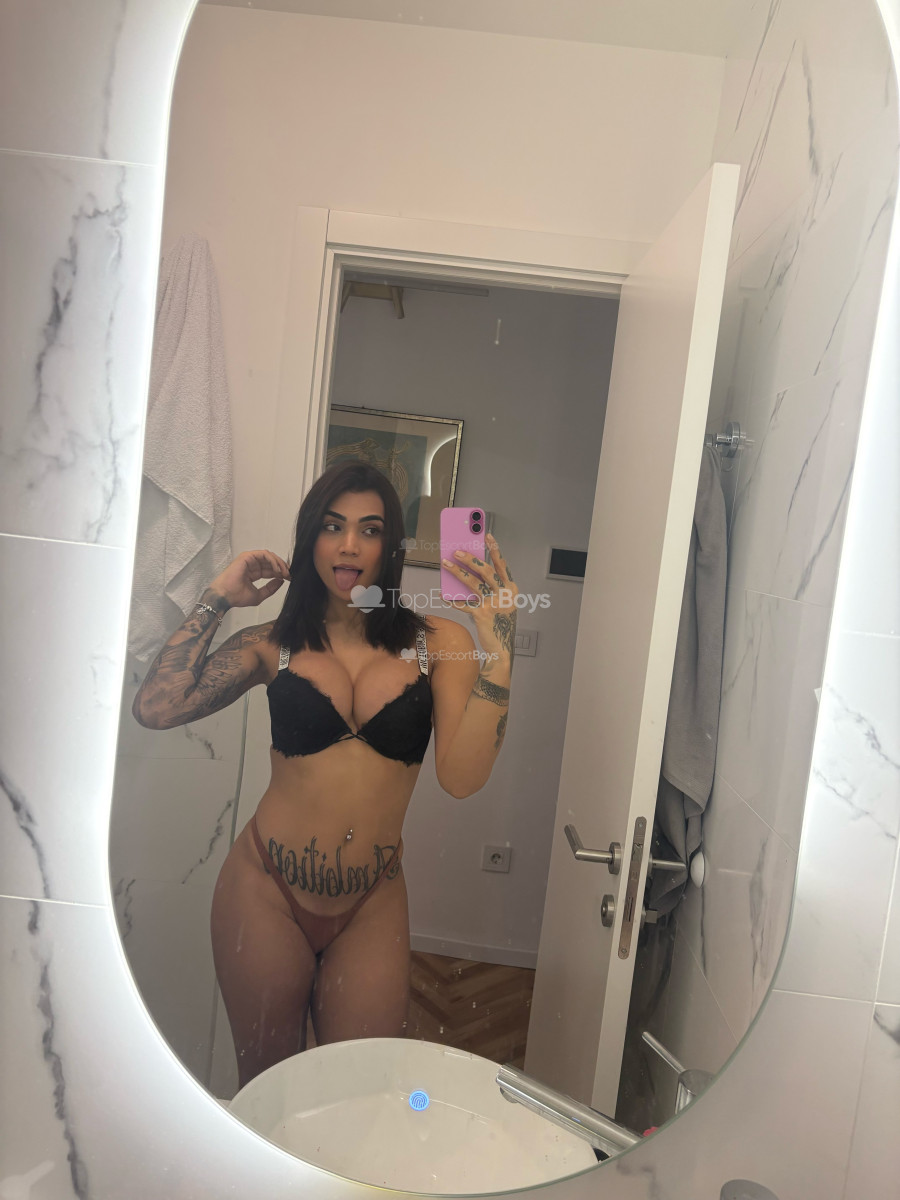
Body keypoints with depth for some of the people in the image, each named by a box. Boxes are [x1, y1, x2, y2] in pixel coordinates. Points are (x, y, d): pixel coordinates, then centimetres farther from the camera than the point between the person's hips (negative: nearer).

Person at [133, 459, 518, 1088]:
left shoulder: (437, 644, -6)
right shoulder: (276, 642, -1)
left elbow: (462, 775, -17)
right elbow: (155, 707, -11)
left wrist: (497, 646, -24)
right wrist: (217, 599, -5)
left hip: (373, 906, 0)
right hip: (267, 893, 1)